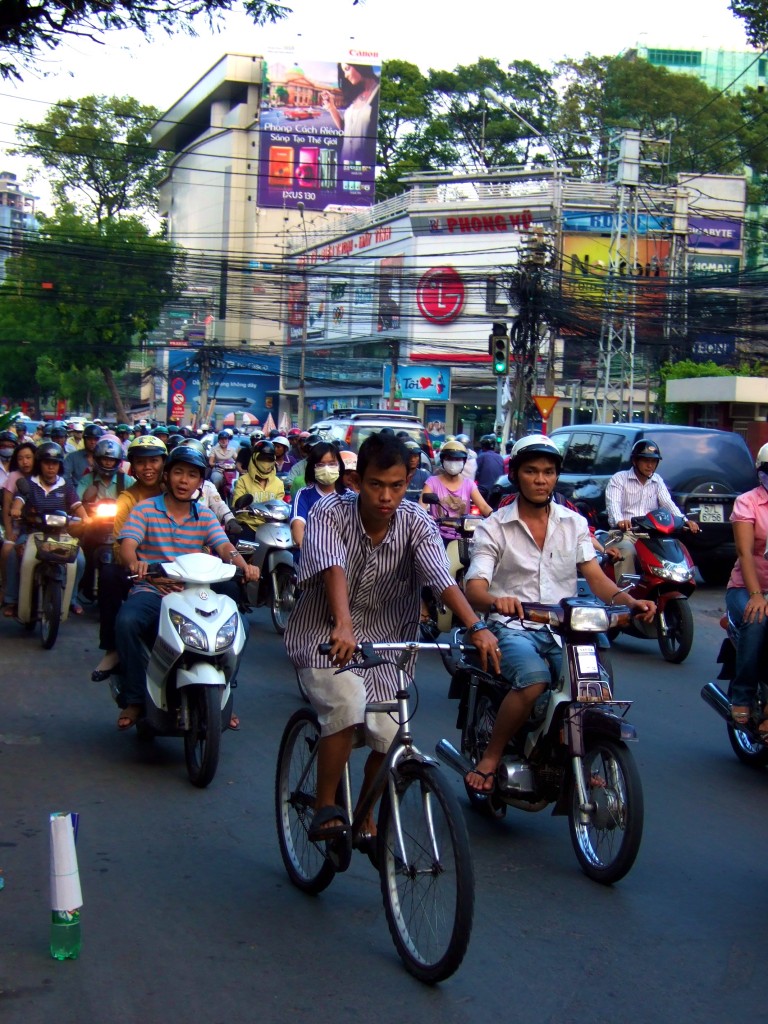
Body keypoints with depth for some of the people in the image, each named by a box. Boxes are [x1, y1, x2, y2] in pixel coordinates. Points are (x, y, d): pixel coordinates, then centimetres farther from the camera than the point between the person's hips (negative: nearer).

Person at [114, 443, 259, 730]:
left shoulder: (205, 516, 13)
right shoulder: (145, 510, 4)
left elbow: (225, 547, -3)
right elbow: (127, 544, -11)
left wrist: (243, 564, -27)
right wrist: (134, 563, -36)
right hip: (150, 591, -3)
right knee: (127, 620, -35)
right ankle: (134, 698, -18)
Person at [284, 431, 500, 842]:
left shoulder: (416, 522, -10)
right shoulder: (330, 512, -17)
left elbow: (441, 577, -25)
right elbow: (333, 568, -34)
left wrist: (476, 628, -41)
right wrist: (343, 626, -52)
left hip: (383, 640, 3)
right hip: (322, 635, -3)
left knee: (391, 739, -7)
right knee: (348, 704, -31)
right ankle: (325, 809, -11)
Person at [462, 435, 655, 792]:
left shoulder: (574, 524, 13)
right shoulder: (493, 528, 2)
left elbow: (595, 576, 5)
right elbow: (474, 587, -10)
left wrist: (628, 600, -16)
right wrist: (494, 601, -34)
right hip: (513, 628, -3)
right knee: (533, 679, -35)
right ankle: (490, 758, -14)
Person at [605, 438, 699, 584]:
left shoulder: (657, 481, 20)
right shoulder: (619, 479, 4)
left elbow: (667, 503, 5)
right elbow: (613, 503, -12)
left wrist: (685, 521, -16)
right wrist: (619, 521, -36)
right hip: (625, 534, -4)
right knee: (627, 552, -35)